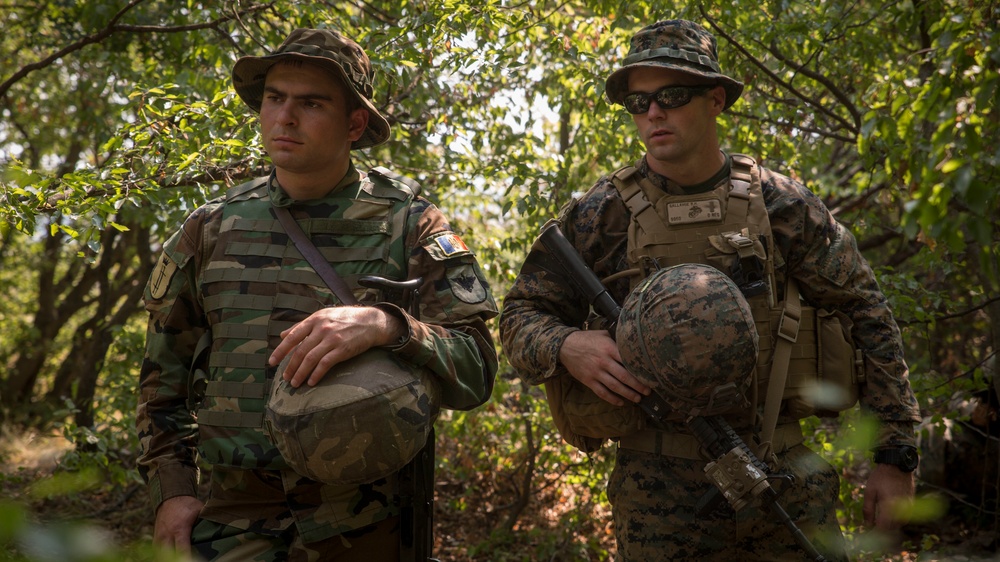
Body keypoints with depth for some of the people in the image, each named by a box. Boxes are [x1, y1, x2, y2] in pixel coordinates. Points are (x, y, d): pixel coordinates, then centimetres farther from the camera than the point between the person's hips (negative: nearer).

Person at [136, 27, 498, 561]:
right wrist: (172, 490, 3)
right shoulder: (210, 230, 5)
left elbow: (475, 373, -11)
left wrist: (385, 325, -29)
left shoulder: (409, 225, -3)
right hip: (236, 515, 2)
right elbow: (164, 376, 15)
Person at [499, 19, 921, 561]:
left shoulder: (779, 202, 1)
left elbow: (866, 316, 6)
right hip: (659, 494, -1)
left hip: (786, 483, 1)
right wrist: (566, 347, -18)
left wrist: (894, 455, 3)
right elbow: (520, 315, 6)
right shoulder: (599, 215, -1)